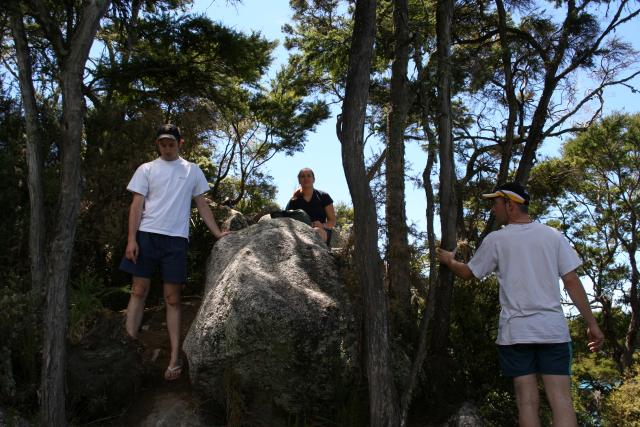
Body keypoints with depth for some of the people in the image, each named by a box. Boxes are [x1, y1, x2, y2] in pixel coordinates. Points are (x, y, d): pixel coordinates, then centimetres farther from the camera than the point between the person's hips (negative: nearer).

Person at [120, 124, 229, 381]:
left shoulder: (192, 171, 12)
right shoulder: (146, 170, 9)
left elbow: (202, 205, 15)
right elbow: (137, 205, 3)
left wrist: (218, 233, 7)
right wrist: (131, 239, -7)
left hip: (176, 239, 0)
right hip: (147, 235, 0)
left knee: (172, 299, 1)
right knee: (139, 291, -1)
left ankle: (175, 358, 2)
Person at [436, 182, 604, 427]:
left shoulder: (496, 239, 1)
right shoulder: (552, 235, 6)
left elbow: (468, 273, 13)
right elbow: (572, 281, 1)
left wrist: (449, 261, 34)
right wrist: (592, 324, 5)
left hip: (515, 331, -1)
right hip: (553, 328, 2)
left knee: (527, 400, 2)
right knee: (561, 399, 0)